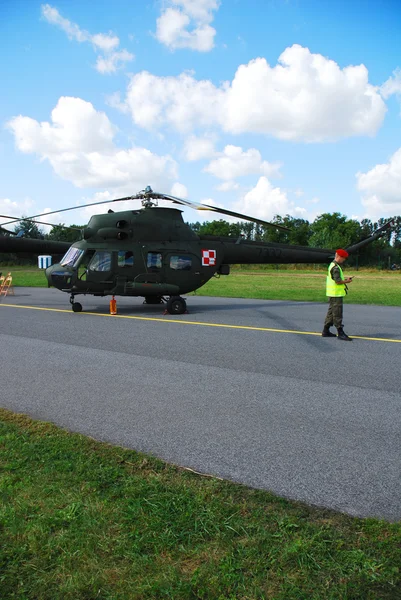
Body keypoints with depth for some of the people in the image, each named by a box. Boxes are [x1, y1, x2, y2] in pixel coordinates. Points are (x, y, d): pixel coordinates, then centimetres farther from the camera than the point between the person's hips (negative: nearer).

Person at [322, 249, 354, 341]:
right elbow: (338, 281, -23)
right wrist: (346, 281, -9)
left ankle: (326, 331, 22)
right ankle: (340, 333, -3)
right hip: (336, 294, -11)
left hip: (332, 294, 11)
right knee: (337, 313, -6)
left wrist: (345, 278, 10)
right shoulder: (336, 268, -17)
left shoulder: (332, 265, 15)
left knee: (331, 312, 16)